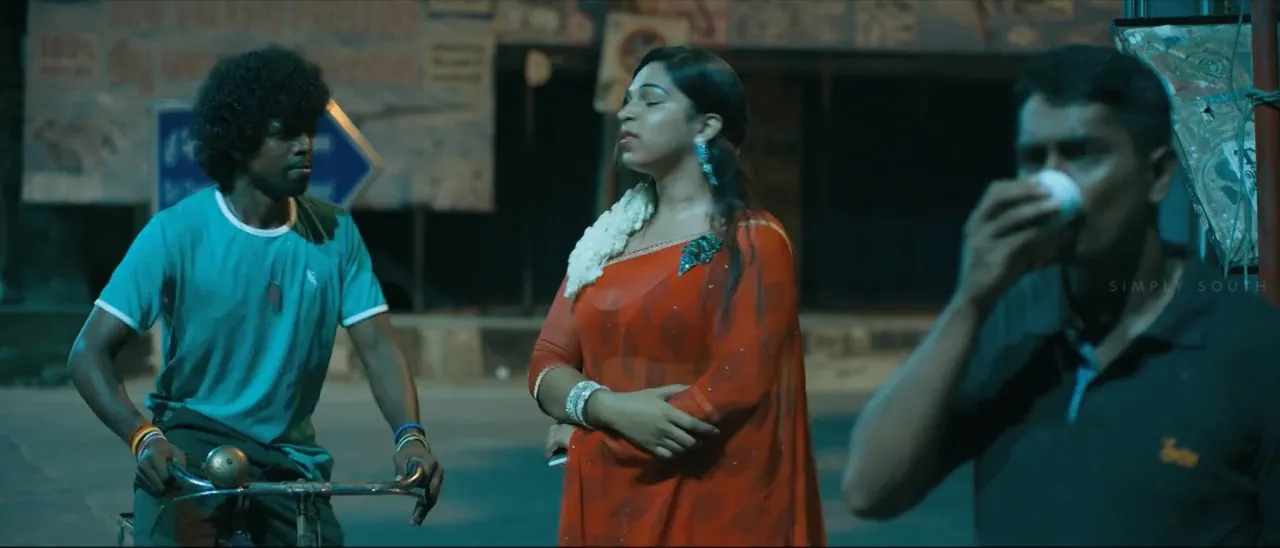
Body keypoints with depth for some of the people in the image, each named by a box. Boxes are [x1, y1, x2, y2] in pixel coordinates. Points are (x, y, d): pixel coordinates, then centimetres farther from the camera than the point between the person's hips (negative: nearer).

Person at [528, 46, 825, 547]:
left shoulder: (752, 242, -7)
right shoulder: (607, 239, 12)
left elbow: (737, 385, -16)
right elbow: (547, 366, 7)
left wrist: (587, 434, -8)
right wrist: (610, 409, -16)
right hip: (604, 506, 5)